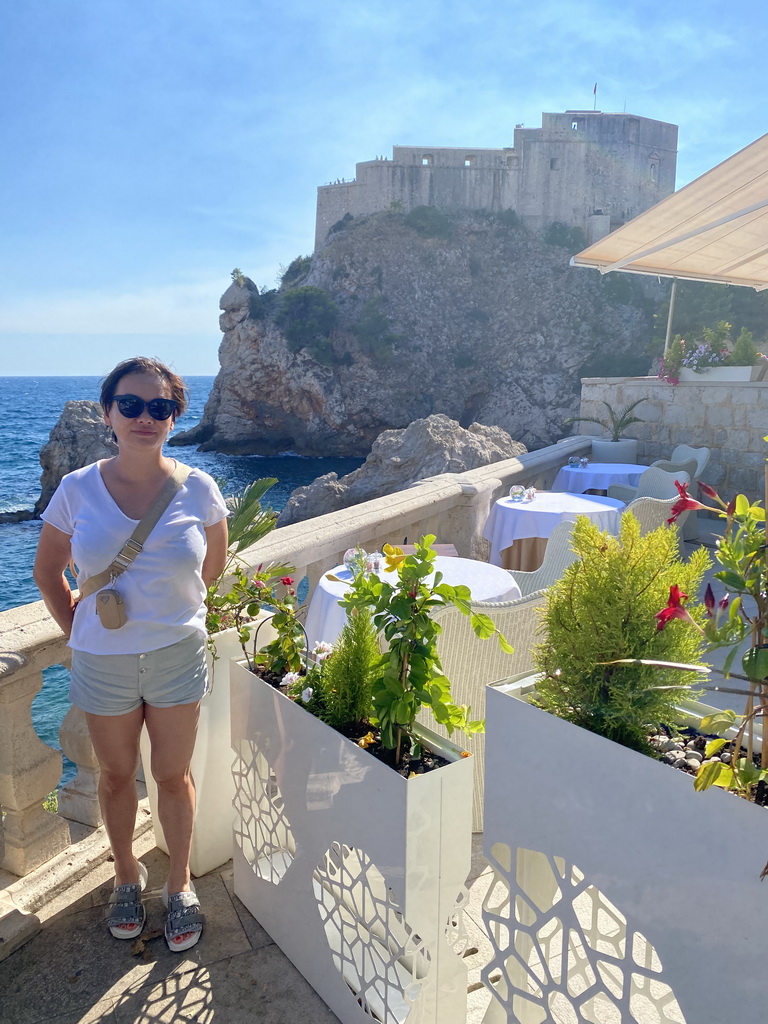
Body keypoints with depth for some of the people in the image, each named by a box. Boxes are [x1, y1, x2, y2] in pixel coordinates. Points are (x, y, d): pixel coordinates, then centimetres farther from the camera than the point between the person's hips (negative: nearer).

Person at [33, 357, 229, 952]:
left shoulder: (197, 489, -10)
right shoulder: (78, 490, -9)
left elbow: (213, 567, 6)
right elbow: (48, 571, 5)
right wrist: (79, 630, 3)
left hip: (178, 656, 0)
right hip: (104, 662, 1)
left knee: (174, 776, 13)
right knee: (117, 775, 19)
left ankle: (180, 884, 36)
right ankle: (127, 874, 43)